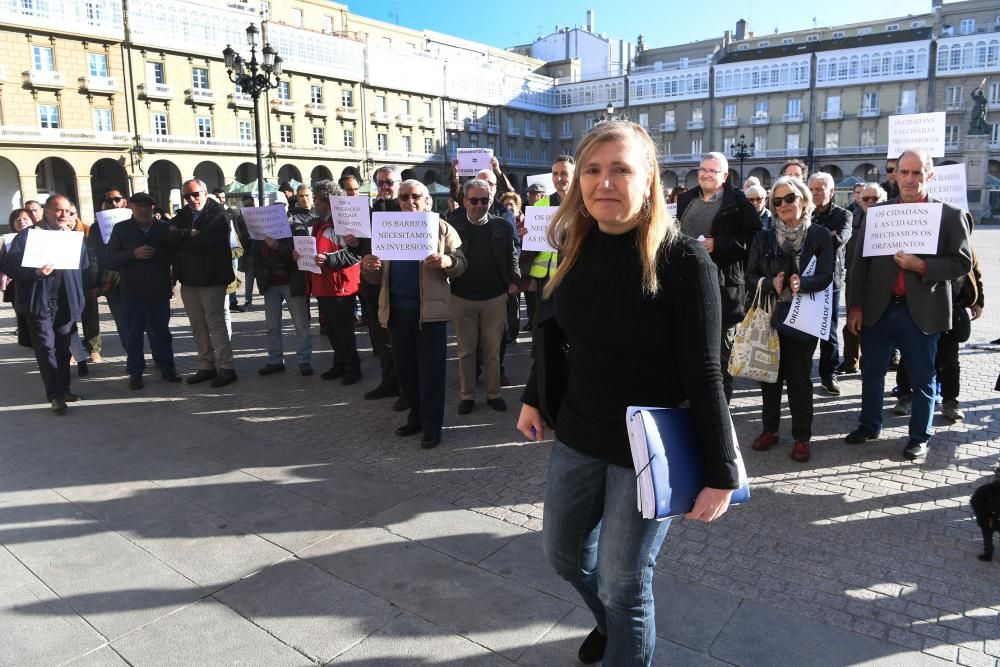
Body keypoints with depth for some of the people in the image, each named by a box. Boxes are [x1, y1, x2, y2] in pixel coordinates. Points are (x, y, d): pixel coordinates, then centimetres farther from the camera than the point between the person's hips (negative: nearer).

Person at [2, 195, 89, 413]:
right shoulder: (27, 235, 1)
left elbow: (83, 265, 4)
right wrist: (35, 272, -21)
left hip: (67, 302, 4)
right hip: (39, 302, -4)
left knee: (63, 348, 10)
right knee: (46, 347, -7)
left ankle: (63, 389, 18)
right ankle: (55, 395, -6)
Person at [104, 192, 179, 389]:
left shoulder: (165, 228, 4)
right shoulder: (121, 229, 3)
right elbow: (109, 260, -4)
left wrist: (156, 253, -18)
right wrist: (134, 254, -16)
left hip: (159, 291, 0)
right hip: (132, 292, 0)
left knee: (161, 331, 10)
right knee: (133, 334, 5)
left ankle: (167, 368, 20)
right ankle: (135, 373, 13)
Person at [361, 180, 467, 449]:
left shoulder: (442, 228, 3)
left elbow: (461, 264, -2)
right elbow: (378, 276, 13)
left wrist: (447, 262, -24)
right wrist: (368, 267, -10)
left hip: (429, 310, -4)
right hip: (396, 311, 5)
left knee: (430, 370, 1)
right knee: (405, 369, 12)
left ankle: (432, 426, 10)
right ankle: (416, 416, 28)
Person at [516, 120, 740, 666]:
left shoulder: (682, 259, -19)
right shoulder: (576, 246, -2)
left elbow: (703, 375, -18)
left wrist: (720, 474, -15)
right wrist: (533, 398, 18)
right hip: (576, 434, 7)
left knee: (622, 585, 7)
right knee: (563, 553, 23)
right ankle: (611, 622, 53)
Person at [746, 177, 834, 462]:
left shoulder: (820, 235, 0)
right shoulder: (764, 237, 7)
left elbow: (826, 275, -9)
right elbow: (751, 276, 2)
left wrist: (802, 284, -29)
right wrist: (771, 283, -18)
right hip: (769, 315, 2)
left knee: (800, 379, 4)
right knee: (770, 375, 10)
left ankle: (801, 437, 16)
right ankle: (769, 429, 25)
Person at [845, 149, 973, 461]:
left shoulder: (950, 215, -2)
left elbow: (963, 261, -5)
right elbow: (860, 261, 3)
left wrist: (922, 266, -21)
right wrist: (855, 306, -2)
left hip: (921, 312, -2)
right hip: (878, 309, 3)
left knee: (922, 379, 10)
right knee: (871, 373, 15)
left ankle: (919, 437, 25)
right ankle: (869, 425, 32)